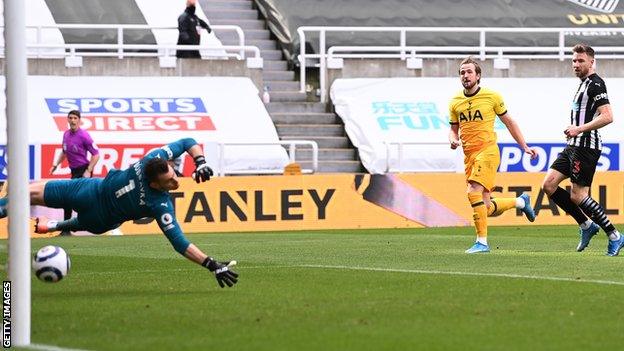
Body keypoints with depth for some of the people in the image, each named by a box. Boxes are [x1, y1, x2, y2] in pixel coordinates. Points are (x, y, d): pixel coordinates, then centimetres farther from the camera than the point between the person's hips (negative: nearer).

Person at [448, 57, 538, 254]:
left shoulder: (491, 97, -1)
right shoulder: (455, 102, 9)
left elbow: (509, 122, 10)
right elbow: (454, 128, 22)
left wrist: (525, 147, 11)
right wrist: (453, 140, -2)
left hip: (487, 151, -5)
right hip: (469, 155, 5)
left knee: (474, 192, -24)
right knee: (487, 208, 4)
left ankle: (482, 242, -17)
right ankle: (521, 201, 32)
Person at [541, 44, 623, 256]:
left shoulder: (595, 84, -12)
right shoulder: (584, 84, 19)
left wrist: (580, 129, -21)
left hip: (586, 147, -10)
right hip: (574, 146, 10)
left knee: (578, 195, -10)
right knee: (549, 185, 4)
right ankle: (586, 225, 10)